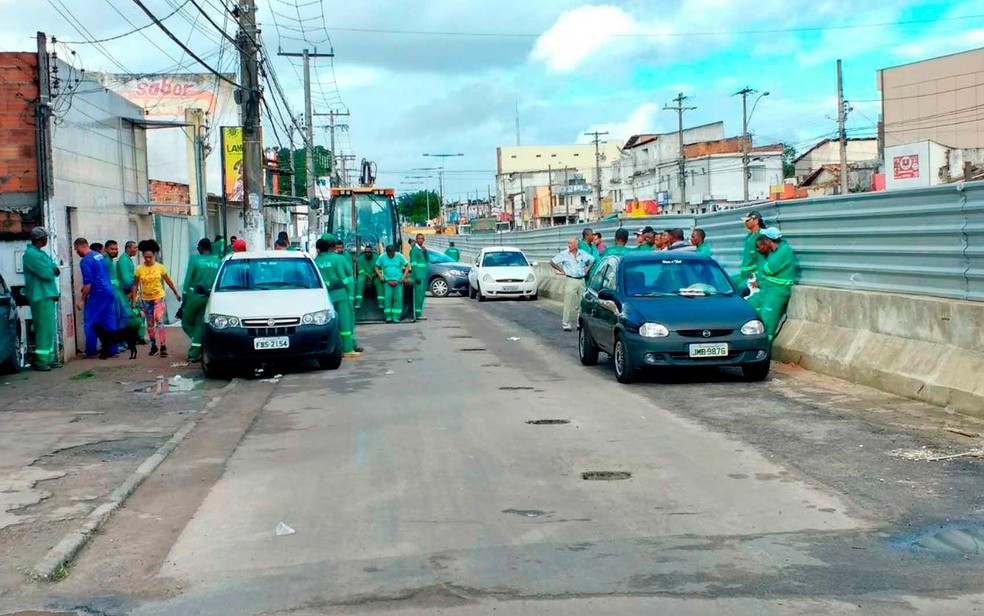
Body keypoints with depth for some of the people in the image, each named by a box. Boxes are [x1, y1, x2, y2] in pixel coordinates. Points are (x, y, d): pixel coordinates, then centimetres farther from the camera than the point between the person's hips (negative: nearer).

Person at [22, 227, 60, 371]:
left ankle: (49, 359, 20)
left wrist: (52, 270, -9)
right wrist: (52, 271, 1)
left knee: (50, 328, 13)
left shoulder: (41, 253, 18)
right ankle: (41, 362, -9)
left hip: (49, 295, 10)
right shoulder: (31, 254, -13)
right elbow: (46, 274, -20)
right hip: (41, 297, -10)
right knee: (44, 329, -11)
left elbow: (55, 270, 13)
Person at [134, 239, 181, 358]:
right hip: (146, 300, 2)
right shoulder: (139, 269, -5)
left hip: (159, 298, -2)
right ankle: (153, 346, 24)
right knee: (150, 324, 11)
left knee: (159, 321, -15)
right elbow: (136, 285, 2)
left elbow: (168, 281, 7)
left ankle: (163, 347, -17)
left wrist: (176, 293, 13)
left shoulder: (160, 267, -4)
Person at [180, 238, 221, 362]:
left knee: (186, 322, 11)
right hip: (209, 297, 4)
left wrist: (184, 297, 0)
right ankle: (194, 354, 8)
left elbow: (188, 279, -6)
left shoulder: (194, 259, -5)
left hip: (194, 296, -4)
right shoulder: (219, 262, 5)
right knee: (200, 324, 10)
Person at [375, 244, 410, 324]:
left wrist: (404, 277, -5)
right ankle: (388, 316, -5)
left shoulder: (399, 256, 0)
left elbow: (407, 266, 4)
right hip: (387, 281, 0)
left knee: (398, 298, -7)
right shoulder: (382, 257, 2)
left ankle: (395, 317, -4)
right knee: (387, 297, -11)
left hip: (398, 281, 0)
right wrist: (380, 276, -6)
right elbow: (377, 268, 8)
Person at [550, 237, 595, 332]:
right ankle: (566, 324, -2)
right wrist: (562, 270, -1)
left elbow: (593, 260, 22)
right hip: (570, 280, -3)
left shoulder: (583, 254, 7)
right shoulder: (564, 254, -1)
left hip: (582, 280, 4)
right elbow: (552, 262, 0)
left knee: (581, 303, 6)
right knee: (568, 304, -6)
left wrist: (587, 269, 10)